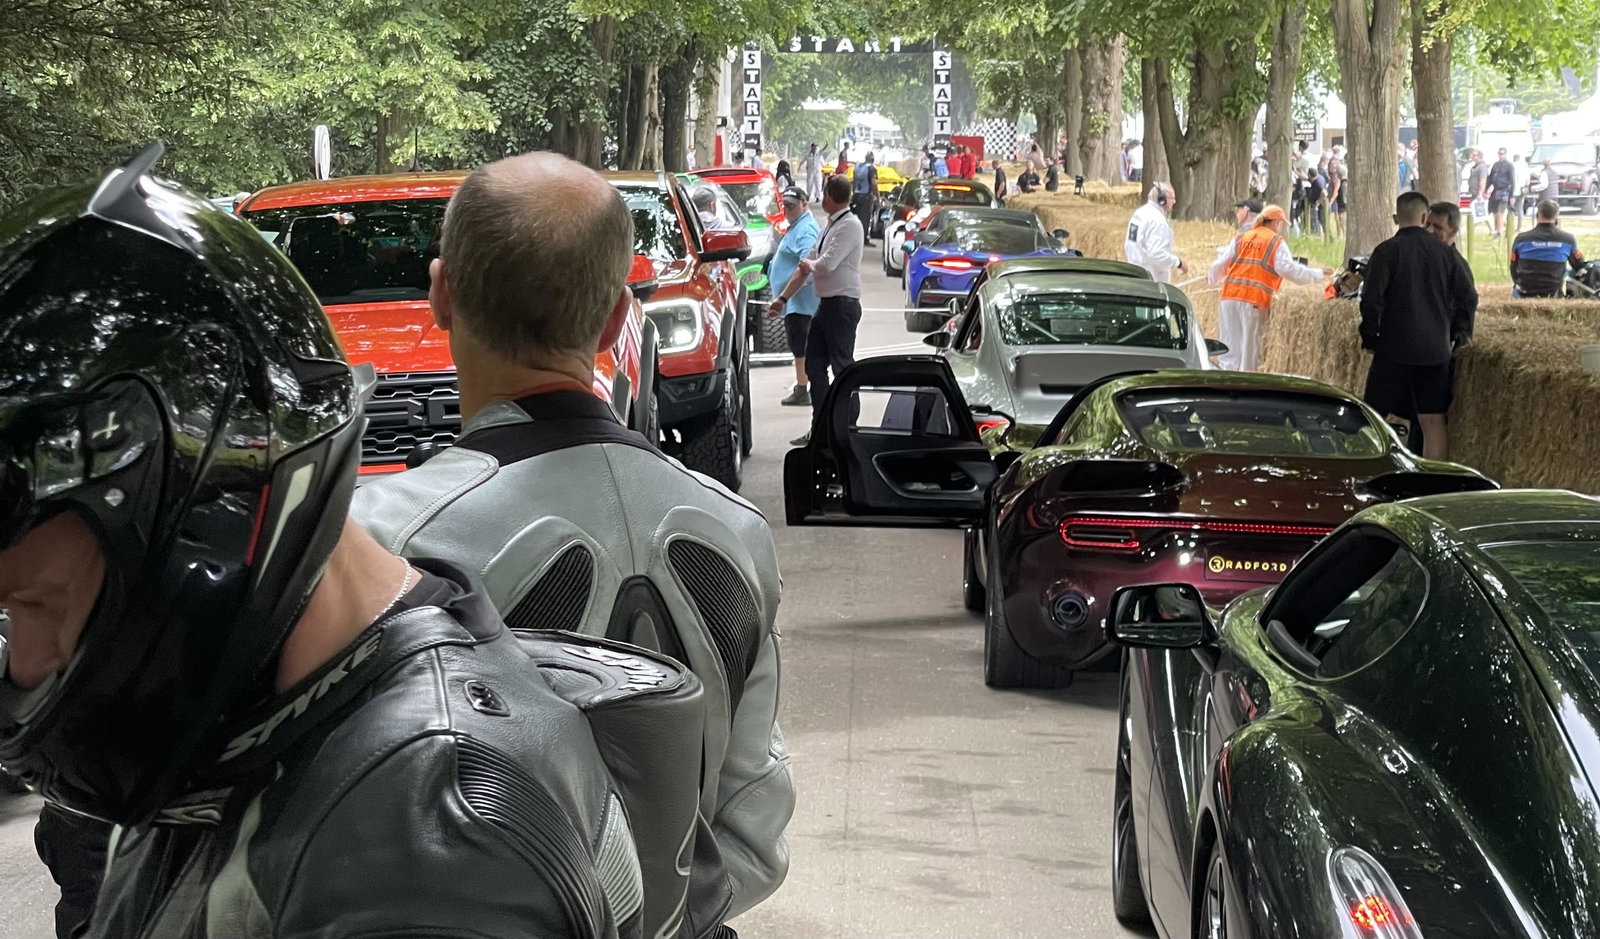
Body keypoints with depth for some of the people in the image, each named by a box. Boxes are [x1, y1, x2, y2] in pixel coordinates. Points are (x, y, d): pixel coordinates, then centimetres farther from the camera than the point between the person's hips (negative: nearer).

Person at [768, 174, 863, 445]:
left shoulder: (849, 226, -14)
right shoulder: (830, 227, 15)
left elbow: (826, 264, -23)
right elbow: (807, 266, 17)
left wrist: (808, 265, -1)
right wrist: (783, 297, 15)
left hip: (843, 305, -9)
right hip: (826, 303, 9)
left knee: (842, 367, -3)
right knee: (814, 365, 11)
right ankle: (819, 429, 17)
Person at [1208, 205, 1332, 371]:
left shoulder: (1242, 237, 17)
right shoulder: (1277, 242, 4)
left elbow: (1221, 263, 17)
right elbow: (1288, 269, -7)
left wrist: (1212, 277, 37)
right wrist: (1318, 273, 1)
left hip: (1230, 295, 4)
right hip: (1255, 299, -4)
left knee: (1228, 346, 6)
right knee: (1249, 346, 2)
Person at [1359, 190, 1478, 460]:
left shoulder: (1387, 251, -7)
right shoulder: (1445, 252, 4)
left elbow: (1371, 300, -13)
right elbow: (1468, 297, 5)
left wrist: (1370, 339, 0)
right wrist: (1458, 336, 16)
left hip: (1394, 350, -3)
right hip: (1436, 351, 3)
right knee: (1434, 423, 6)